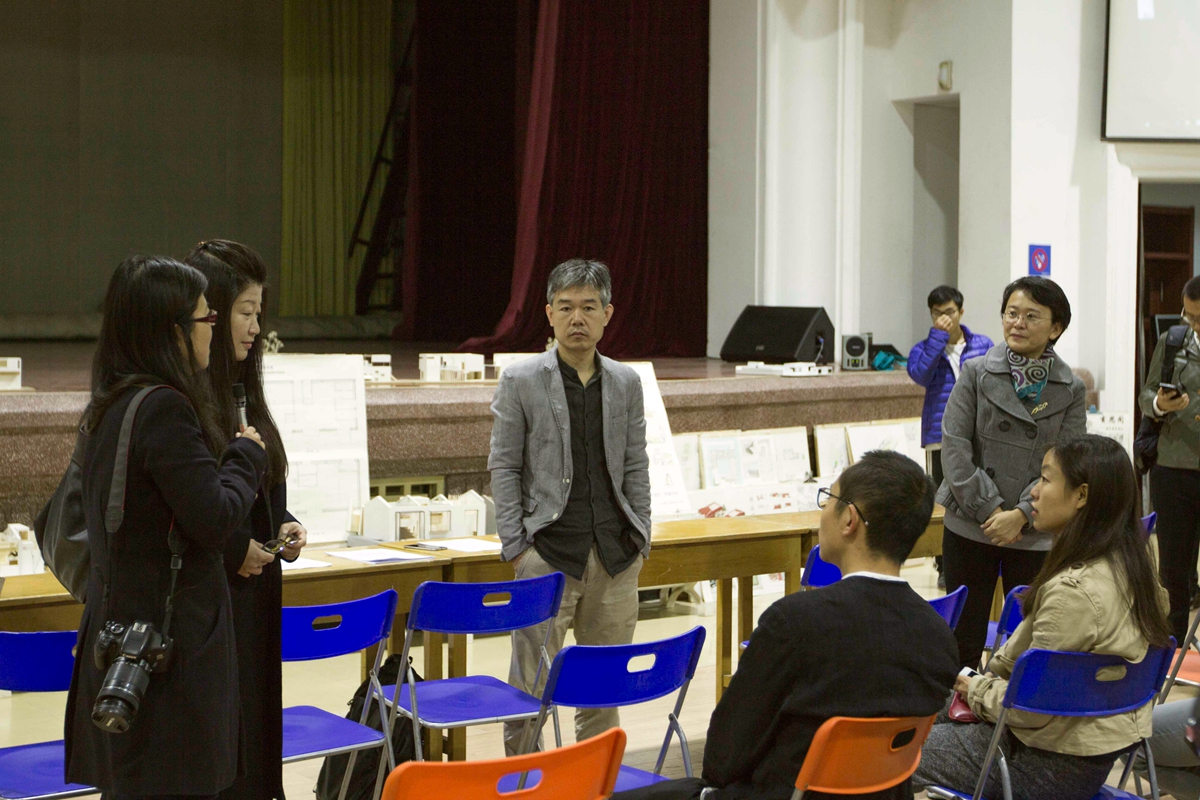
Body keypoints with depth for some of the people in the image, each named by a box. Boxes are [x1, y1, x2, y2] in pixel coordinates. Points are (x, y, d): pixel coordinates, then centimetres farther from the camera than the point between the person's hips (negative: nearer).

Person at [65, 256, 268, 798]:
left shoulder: (111, 404, 11)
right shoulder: (164, 408, -18)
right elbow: (215, 519, -19)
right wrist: (247, 454, -1)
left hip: (117, 628, 9)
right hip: (168, 639, -9)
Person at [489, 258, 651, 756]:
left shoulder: (626, 383, 10)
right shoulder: (520, 382, -1)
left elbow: (635, 467, 13)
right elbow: (503, 468, -1)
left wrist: (640, 541, 7)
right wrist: (515, 547, -7)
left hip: (615, 555, 4)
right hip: (548, 554, -3)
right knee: (531, 686, -3)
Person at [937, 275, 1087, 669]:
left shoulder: (1071, 391, 1)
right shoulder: (976, 374, 0)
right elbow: (954, 445, -5)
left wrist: (1021, 514, -15)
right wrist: (989, 510, -12)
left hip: (1035, 536, 0)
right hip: (969, 529, 0)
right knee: (963, 639, 7)